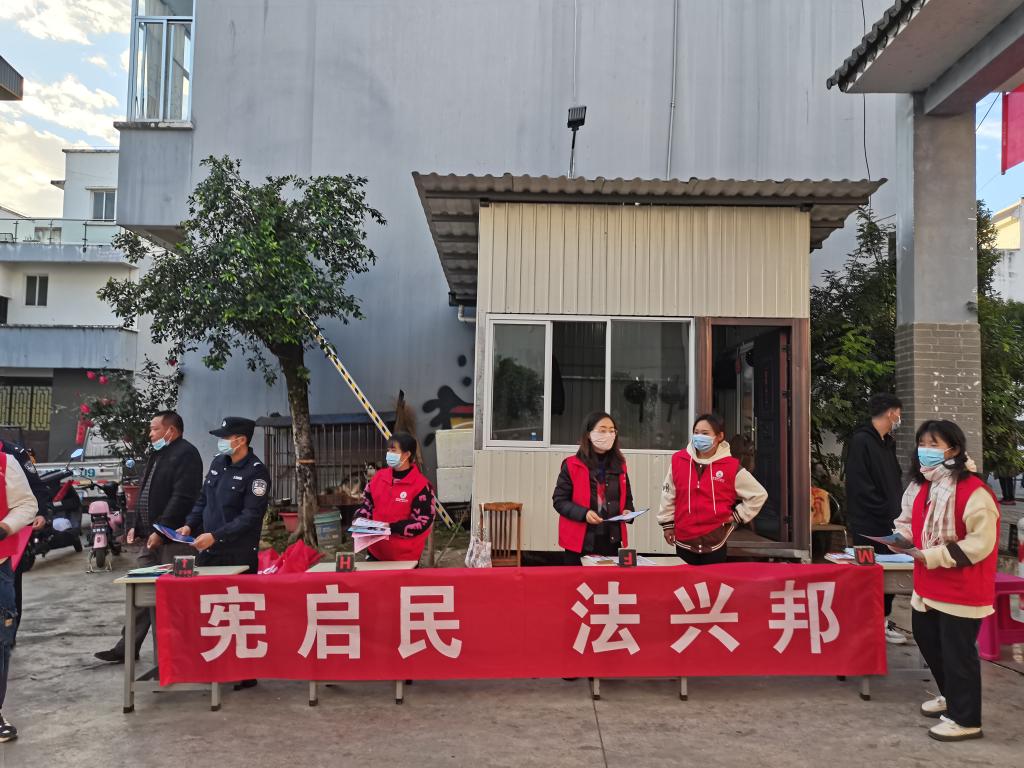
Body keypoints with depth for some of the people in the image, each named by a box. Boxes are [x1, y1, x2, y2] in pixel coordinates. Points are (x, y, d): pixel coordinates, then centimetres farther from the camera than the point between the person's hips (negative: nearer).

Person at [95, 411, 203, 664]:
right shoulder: (156, 455, 20)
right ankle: (128, 648, 19)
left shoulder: (185, 454, -11)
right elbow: (144, 495, 24)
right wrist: (134, 526, 13)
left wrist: (161, 531, -22)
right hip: (149, 538, 9)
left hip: (174, 539, -9)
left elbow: (182, 498, -20)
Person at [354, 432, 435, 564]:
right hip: (376, 550, 5)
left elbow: (422, 522, -17)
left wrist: (391, 527, -24)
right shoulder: (379, 476, 4)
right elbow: (367, 503, 17)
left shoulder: (421, 485, -14)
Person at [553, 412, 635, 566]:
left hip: (612, 541, 4)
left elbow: (627, 498, 21)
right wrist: (583, 513, -20)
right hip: (581, 542, -3)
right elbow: (559, 500, -4)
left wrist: (628, 511, -2)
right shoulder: (571, 465, -4)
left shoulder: (619, 466, 10)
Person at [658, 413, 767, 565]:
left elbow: (759, 494, 4)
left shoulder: (731, 466, -7)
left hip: (715, 542, -2)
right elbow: (668, 494, 10)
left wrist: (737, 516, 1)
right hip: (684, 540, 2)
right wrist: (667, 524, 11)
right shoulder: (678, 460, 0)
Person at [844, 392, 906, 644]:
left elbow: (895, 481, 19)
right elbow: (860, 486, -20)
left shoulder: (887, 443, 15)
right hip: (868, 526, -9)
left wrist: (897, 512, 4)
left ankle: (883, 621, 26)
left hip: (889, 524, 9)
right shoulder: (861, 441, -14)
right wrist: (887, 513, -16)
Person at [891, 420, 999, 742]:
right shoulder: (920, 486, 6)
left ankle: (965, 719, 20)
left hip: (962, 590, -9)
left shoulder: (973, 490, -21)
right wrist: (901, 537, -2)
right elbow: (910, 522, 20)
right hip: (928, 585, 9)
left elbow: (980, 543, -23)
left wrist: (934, 556, -26)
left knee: (958, 653, 2)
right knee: (927, 640, 22)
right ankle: (951, 695, 44)